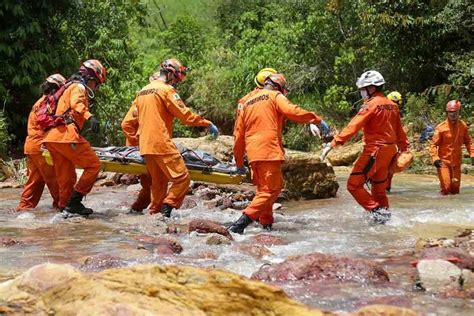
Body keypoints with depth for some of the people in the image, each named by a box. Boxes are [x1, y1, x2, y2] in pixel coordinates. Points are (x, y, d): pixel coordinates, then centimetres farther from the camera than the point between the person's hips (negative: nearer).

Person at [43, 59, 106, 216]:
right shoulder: (78, 87, 0)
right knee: (93, 165, -9)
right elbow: (76, 104, -21)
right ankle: (75, 201, -11)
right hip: (67, 136, -10)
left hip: (53, 138, 10)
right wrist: (90, 116, -37)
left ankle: (65, 207, 14)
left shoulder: (69, 88, 31)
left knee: (66, 178, 13)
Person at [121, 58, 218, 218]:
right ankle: (167, 206, -16)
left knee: (158, 182, 14)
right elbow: (185, 115, -11)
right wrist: (207, 123, -3)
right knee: (182, 178, -7)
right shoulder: (166, 90, -5)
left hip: (146, 146, 9)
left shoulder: (142, 92, 19)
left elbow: (127, 124, 17)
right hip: (162, 144, -9)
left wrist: (134, 142, 21)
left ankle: (155, 213, 15)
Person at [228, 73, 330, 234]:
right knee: (270, 190, -7)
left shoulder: (246, 104, 25)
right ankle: (241, 223, -18)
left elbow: (238, 135, 23)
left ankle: (266, 224, 20)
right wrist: (317, 120, -6)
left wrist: (239, 162, 28)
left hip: (253, 153, 7)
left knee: (263, 188, 20)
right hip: (269, 151, -7)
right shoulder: (275, 96, 7)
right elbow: (292, 111, -13)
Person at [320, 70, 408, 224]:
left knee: (354, 184, -5)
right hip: (389, 151, 9)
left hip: (374, 151, -9)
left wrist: (332, 144, -24)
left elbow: (352, 127, -21)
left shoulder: (371, 105, -13)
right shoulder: (392, 105, 11)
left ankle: (377, 211, -10)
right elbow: (399, 132, 19)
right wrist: (404, 148, 32)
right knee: (379, 188, 18)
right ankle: (384, 214, 23)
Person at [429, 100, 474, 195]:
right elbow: (433, 144, -12)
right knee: (446, 187, -10)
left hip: (457, 162, 4)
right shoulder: (441, 127, -13)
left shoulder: (463, 125, -1)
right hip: (444, 161, -4)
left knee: (455, 189, 11)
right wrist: (435, 158, -25)